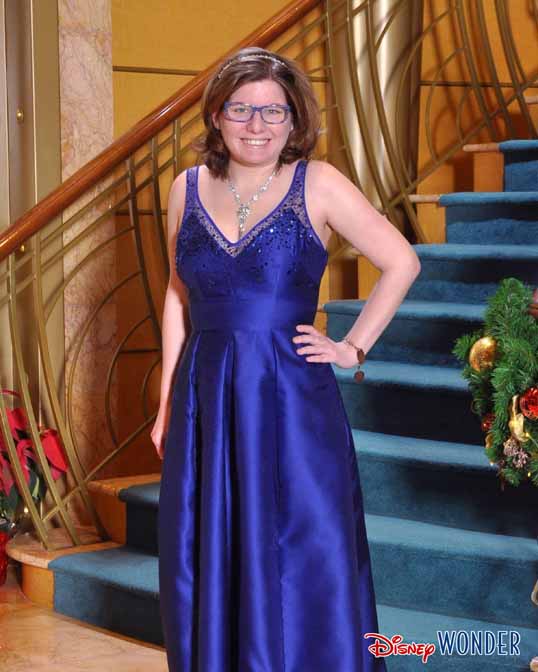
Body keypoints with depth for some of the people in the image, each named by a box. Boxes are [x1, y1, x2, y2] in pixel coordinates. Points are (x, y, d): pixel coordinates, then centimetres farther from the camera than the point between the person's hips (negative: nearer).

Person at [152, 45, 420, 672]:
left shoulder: (318, 184, -4)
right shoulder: (189, 188, 7)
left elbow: (401, 263, -1)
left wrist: (353, 348, -3)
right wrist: (166, 403, 11)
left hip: (292, 406, -3)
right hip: (205, 405, 4)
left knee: (305, 571, 2)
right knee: (207, 570, 10)